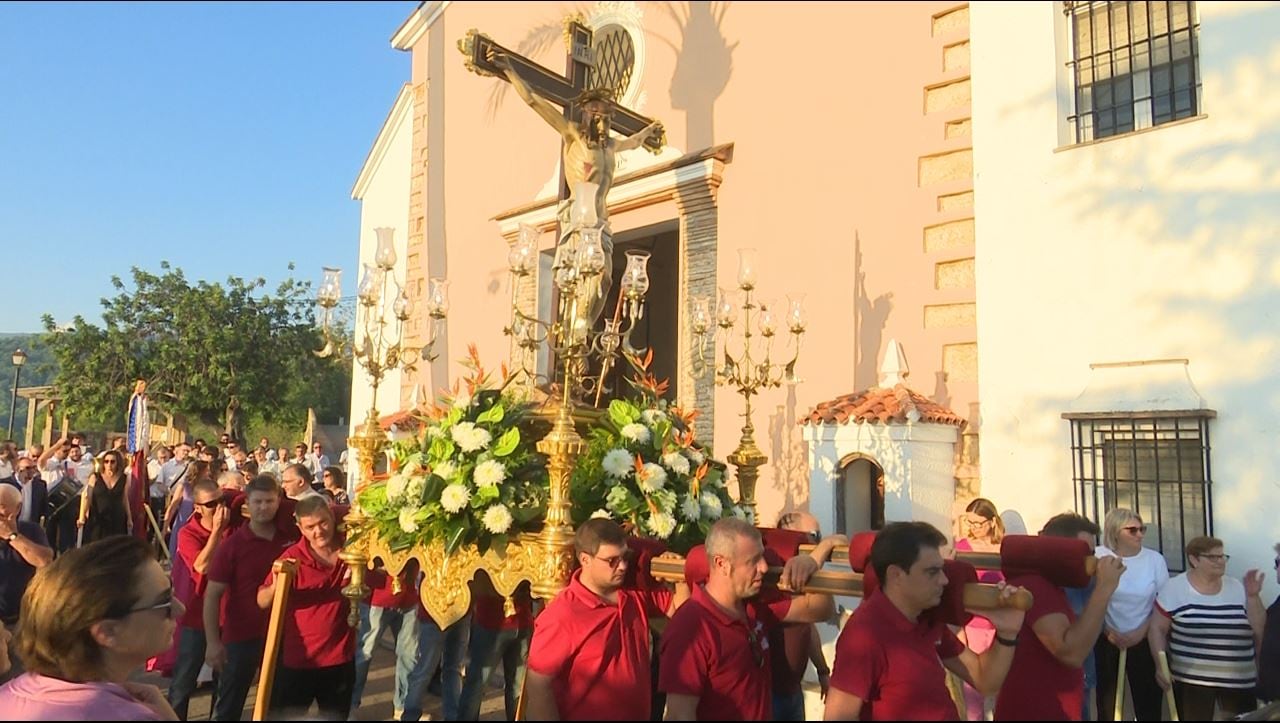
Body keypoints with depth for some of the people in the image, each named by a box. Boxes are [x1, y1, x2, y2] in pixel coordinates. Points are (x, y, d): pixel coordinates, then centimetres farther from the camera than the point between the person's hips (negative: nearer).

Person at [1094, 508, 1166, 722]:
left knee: (1148, 703, 3)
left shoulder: (1155, 559, -3)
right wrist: (1107, 631, -10)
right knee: (1107, 701, 6)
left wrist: (1140, 633, -9)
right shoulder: (1099, 557, -7)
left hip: (1144, 641, 1)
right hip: (1106, 641, -1)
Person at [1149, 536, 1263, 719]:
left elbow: (1261, 631, 2)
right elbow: (1158, 628, -4)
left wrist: (1253, 596, -8)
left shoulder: (1238, 588, 4)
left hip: (1239, 680, 4)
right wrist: (1160, 665, -12)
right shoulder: (1174, 589, -6)